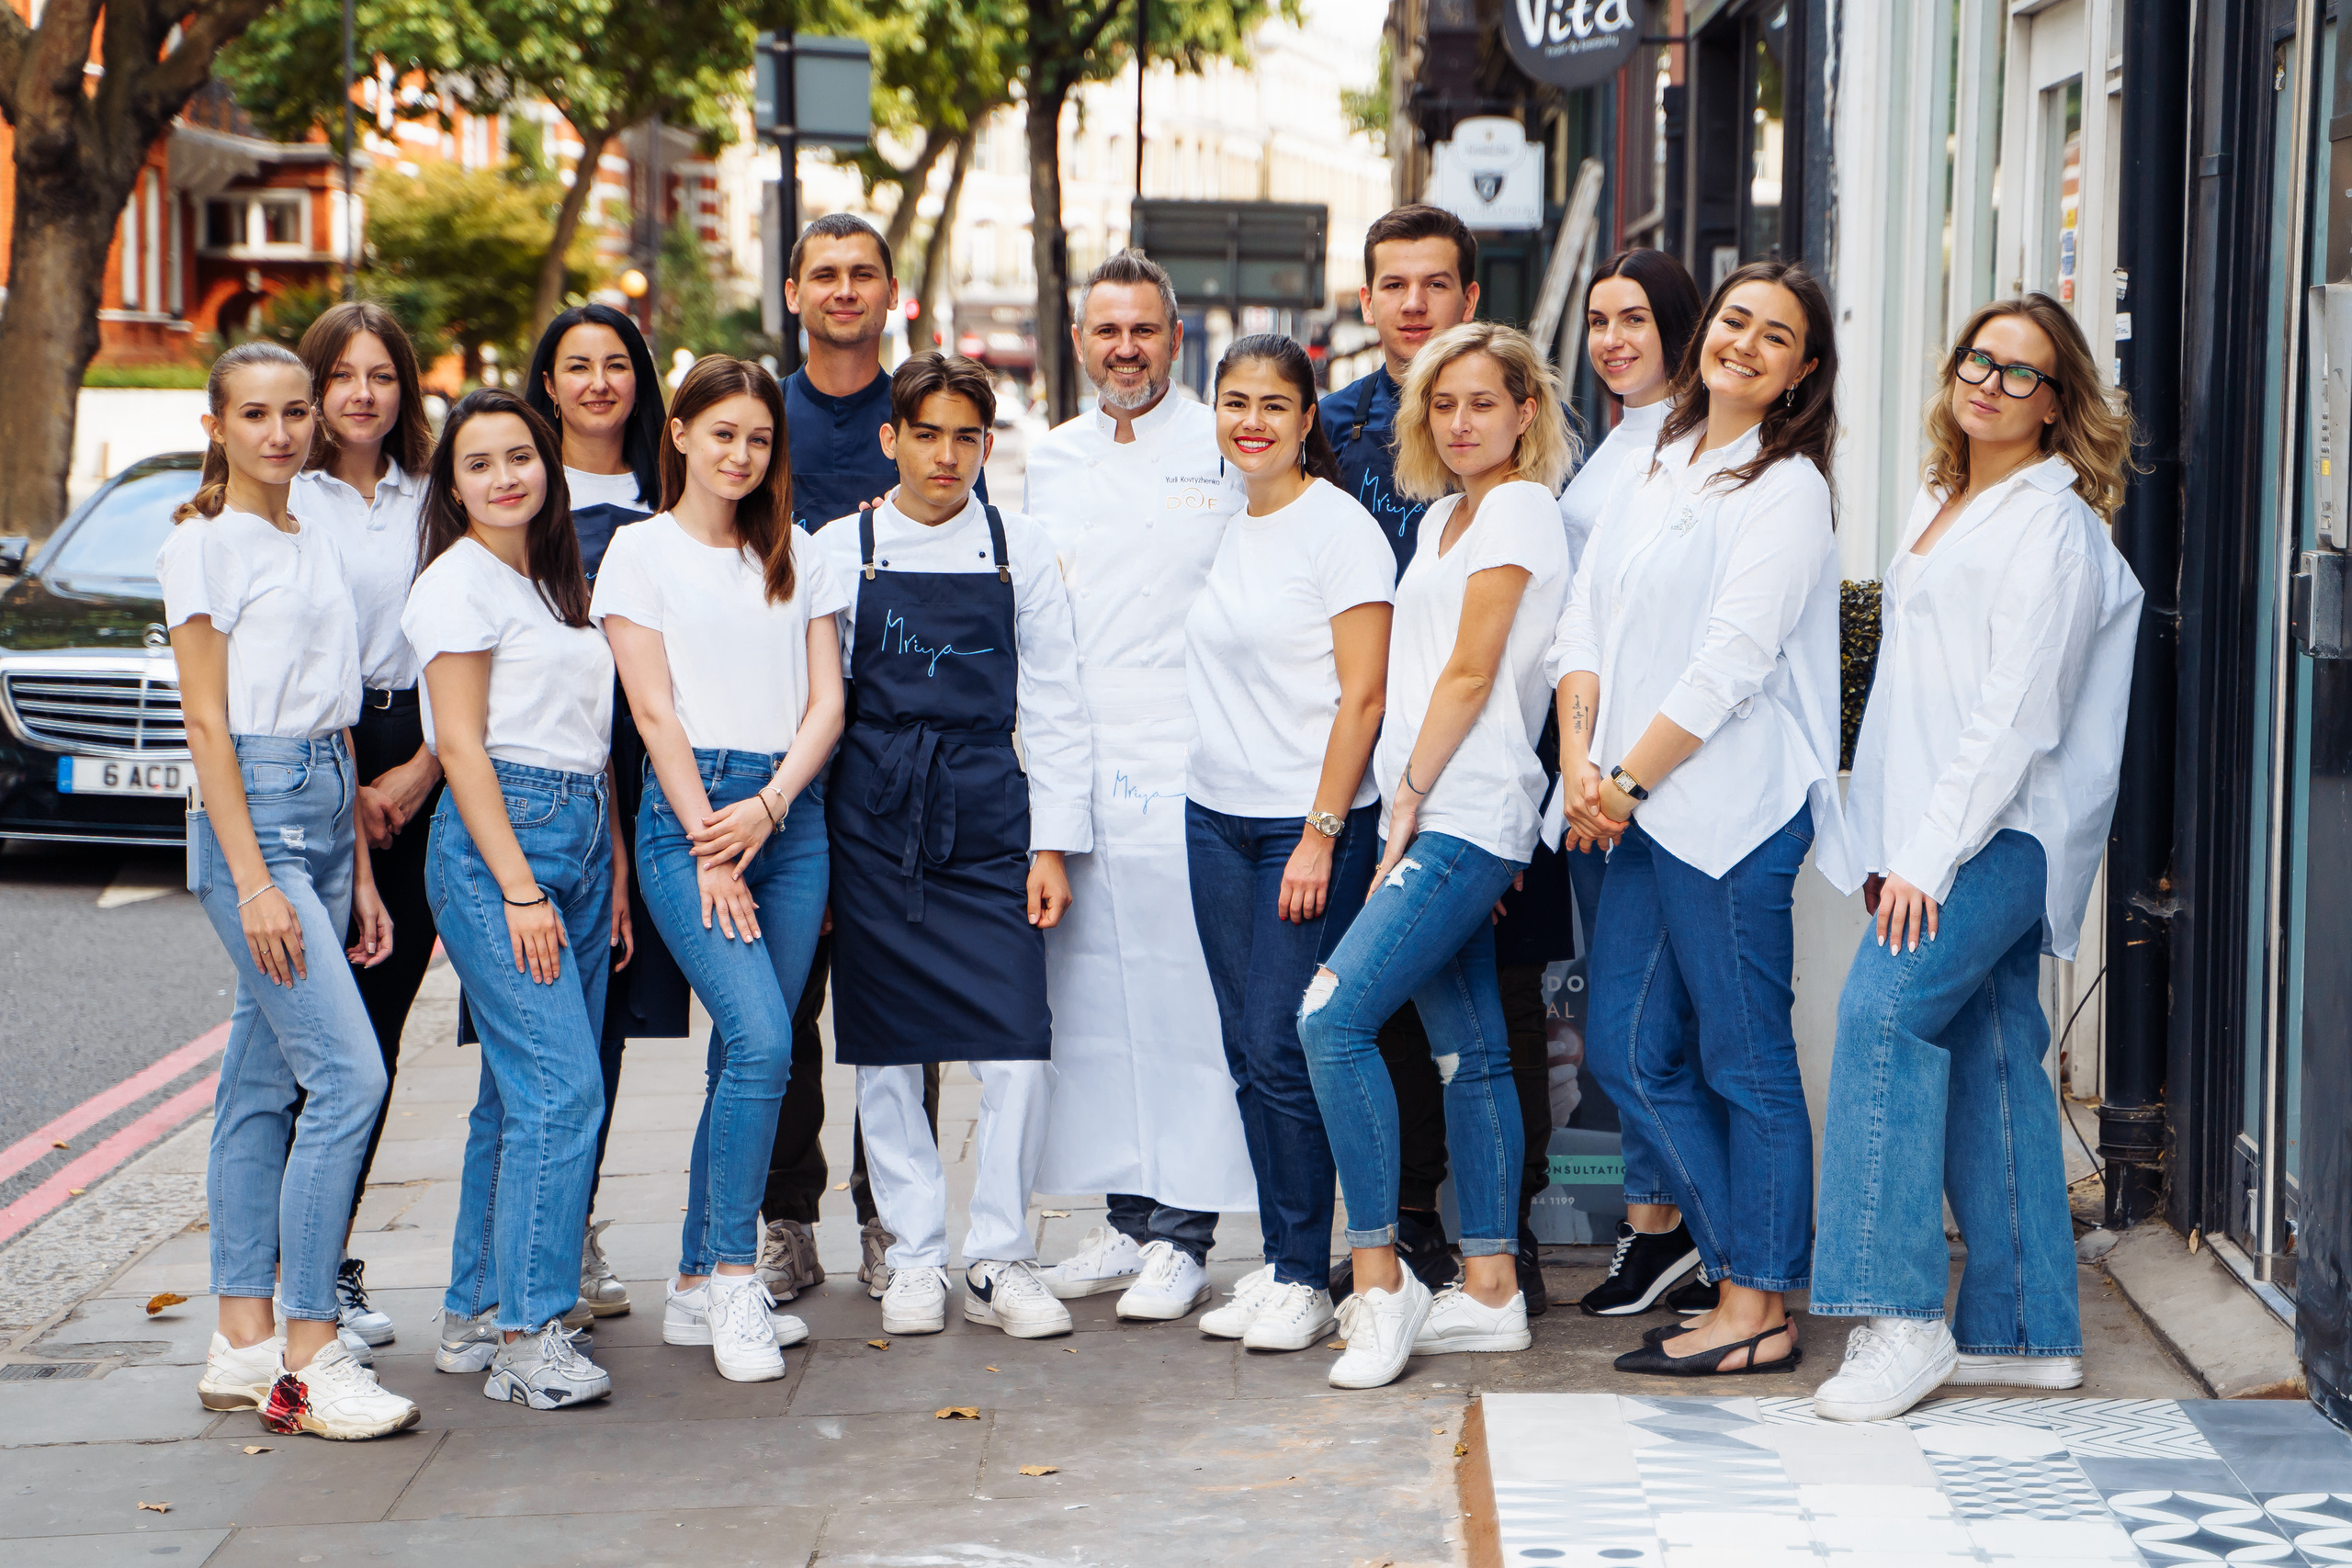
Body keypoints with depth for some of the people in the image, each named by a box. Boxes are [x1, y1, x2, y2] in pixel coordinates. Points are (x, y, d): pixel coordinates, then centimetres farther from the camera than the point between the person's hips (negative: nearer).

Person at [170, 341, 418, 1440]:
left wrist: (358, 873, 16)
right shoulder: (204, 546, -5)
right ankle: (309, 1360, -12)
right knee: (348, 1072, -15)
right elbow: (208, 722, -10)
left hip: (325, 808, 8)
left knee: (265, 1084, 9)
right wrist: (254, 877, -17)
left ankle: (244, 1341, 13)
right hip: (250, 813, -8)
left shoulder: (318, 546, 17)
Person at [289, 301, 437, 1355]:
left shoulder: (431, 501, 13)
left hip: (416, 767, 4)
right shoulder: (287, 502, 0)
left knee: (381, 1023, 4)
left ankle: (331, 1254, 13)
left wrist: (422, 768, -1)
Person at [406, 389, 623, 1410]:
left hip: (578, 834, 8)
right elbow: (461, 743, -11)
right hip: (495, 838, -8)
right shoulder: (460, 580, -5)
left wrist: (612, 872, 14)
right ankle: (527, 1335, -10)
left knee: (522, 1093, 8)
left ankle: (474, 1316, 14)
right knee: (558, 1087, -13)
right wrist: (519, 888, -17)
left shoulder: (557, 584, 19)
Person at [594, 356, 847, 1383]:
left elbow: (826, 700, 10)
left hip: (791, 812, 4)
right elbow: (654, 709, -2)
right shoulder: (642, 548, 5)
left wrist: (768, 807, -7)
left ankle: (697, 1289, 11)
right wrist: (708, 844, -10)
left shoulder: (796, 556, 17)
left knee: (748, 1057, 3)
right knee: (760, 1041, -19)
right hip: (688, 809, -4)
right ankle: (734, 1284, -13)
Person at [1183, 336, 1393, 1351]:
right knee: (1246, 1048, 7)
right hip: (1216, 816, 7)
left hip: (1311, 821, -7)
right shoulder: (1225, 532, 13)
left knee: (1282, 1047, -8)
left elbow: (1363, 695, -12)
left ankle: (1305, 1277, 2)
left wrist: (1321, 834, -16)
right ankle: (1274, 1261, 15)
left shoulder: (1340, 528, -8)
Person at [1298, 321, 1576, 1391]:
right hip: (1433, 818, 9)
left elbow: (1471, 673, -12)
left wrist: (1409, 795, -10)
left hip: (1466, 817, -9)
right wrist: (1406, 808, 11)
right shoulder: (1443, 517, 20)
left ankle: (1381, 1280, -15)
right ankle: (1490, 1290, 13)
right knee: (1467, 1052, 9)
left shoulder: (1520, 508, -7)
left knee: (1334, 1014, -18)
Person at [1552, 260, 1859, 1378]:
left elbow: (1730, 664, -14)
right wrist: (1579, 758, -3)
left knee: (1747, 1064, -2)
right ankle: (1743, 1272, 19)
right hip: (1643, 812, 8)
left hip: (1730, 808, -8)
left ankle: (1759, 1313, 6)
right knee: (1628, 1052, 9)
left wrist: (1627, 781, -11)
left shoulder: (1787, 489, -7)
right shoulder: (1661, 469, 17)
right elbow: (1588, 620, 12)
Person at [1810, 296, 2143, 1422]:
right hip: (1932, 834, 9)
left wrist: (1929, 852, -18)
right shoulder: (1940, 507, 19)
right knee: (1987, 1056, 8)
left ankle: (1902, 1319, -21)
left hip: (2005, 831, -9)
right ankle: (2024, 1331, 12)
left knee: (1885, 1005, -22)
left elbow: (2017, 711, -15)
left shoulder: (2052, 524, -8)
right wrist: (1891, 847, 14)